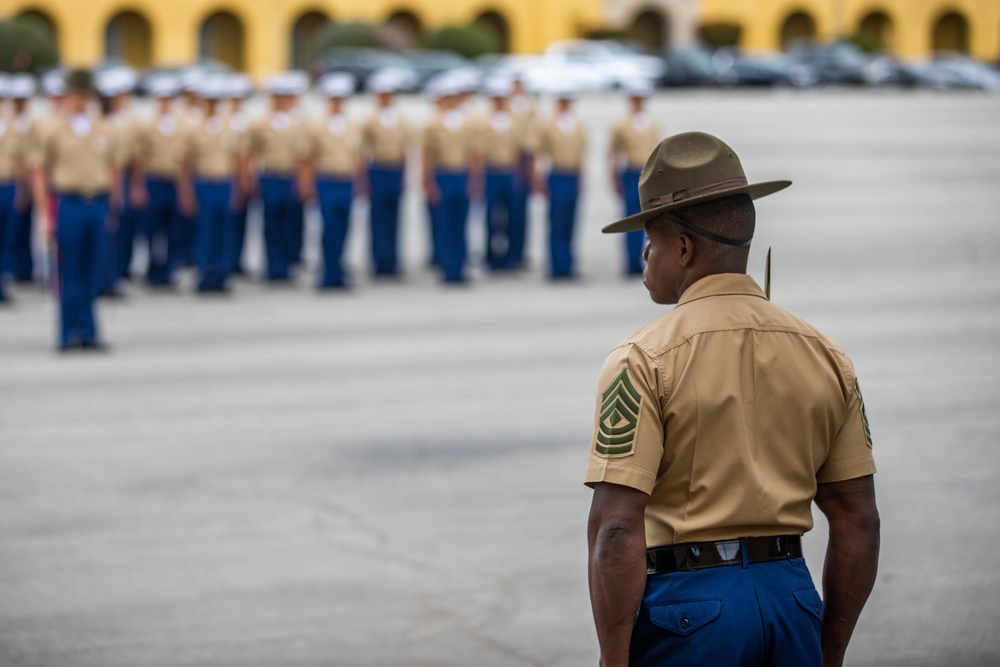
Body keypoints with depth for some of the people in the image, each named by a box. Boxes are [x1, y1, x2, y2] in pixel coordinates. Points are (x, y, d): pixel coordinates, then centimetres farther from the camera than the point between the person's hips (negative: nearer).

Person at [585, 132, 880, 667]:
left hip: (685, 603, -5)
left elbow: (617, 529, -16)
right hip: (791, 594, 5)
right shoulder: (825, 356, 7)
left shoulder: (644, 360, -9)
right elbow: (857, 523, 10)